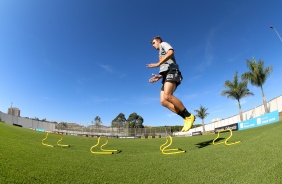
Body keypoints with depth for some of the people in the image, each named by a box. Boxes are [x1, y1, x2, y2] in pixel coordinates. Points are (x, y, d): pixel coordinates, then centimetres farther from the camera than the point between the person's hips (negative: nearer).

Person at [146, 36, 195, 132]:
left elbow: (171, 52, -10)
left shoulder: (164, 44, 15)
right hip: (167, 74, 9)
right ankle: (186, 118, -11)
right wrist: (159, 76, 15)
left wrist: (158, 64, -15)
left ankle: (189, 116, -19)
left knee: (167, 96, -30)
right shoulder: (161, 53, 38)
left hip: (172, 71, -9)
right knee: (163, 101, -10)